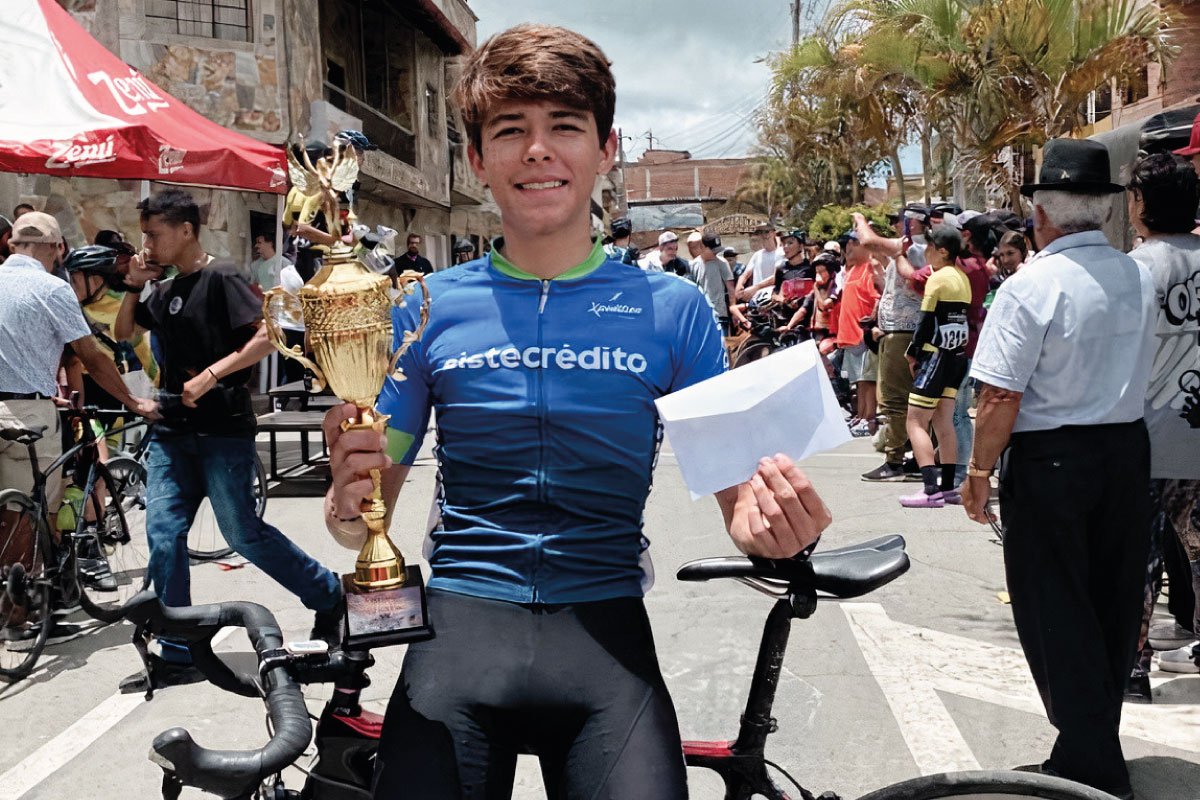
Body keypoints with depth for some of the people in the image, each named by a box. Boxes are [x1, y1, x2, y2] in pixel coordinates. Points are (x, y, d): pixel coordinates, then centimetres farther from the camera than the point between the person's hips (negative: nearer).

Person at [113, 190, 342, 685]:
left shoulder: (220, 278, -8)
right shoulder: (164, 292, 14)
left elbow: (266, 337, -17)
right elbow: (123, 333, 26)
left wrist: (210, 375, -22)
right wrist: (134, 287, 10)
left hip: (223, 429, -7)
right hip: (173, 430, 7)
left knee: (243, 532, -3)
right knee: (163, 535, 1)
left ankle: (328, 595, 17)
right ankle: (176, 653, 9)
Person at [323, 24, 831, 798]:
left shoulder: (674, 308, 2)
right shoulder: (429, 308, 4)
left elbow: (735, 486, 3)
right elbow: (370, 510, 7)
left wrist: (765, 521, -20)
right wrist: (348, 507, -16)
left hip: (604, 624, 0)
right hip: (463, 616, 1)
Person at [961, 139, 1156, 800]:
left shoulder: (1031, 286, -17)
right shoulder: (1139, 279, 3)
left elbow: (1001, 397, -18)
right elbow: (1140, 372, 11)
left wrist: (979, 471, -8)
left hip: (1050, 460, -6)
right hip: (1128, 451, 7)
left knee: (1056, 610, 6)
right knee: (1112, 602, 17)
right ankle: (1099, 742, 32)